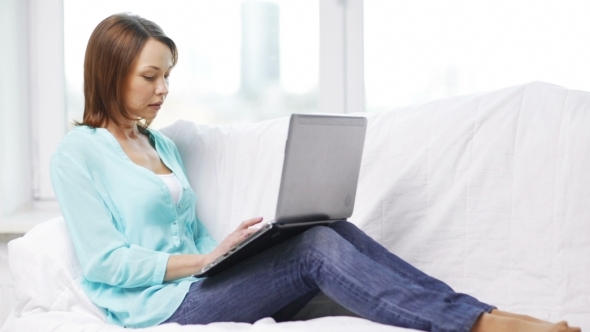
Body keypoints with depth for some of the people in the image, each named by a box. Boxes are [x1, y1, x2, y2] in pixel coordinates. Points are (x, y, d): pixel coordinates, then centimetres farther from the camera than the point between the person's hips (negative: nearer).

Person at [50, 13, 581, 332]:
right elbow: (104, 262, -12)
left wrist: (230, 248, -3)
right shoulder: (76, 154, -4)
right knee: (316, 249, -25)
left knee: (332, 230, -16)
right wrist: (207, 261, -17)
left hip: (195, 283, 7)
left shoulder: (161, 145, 19)